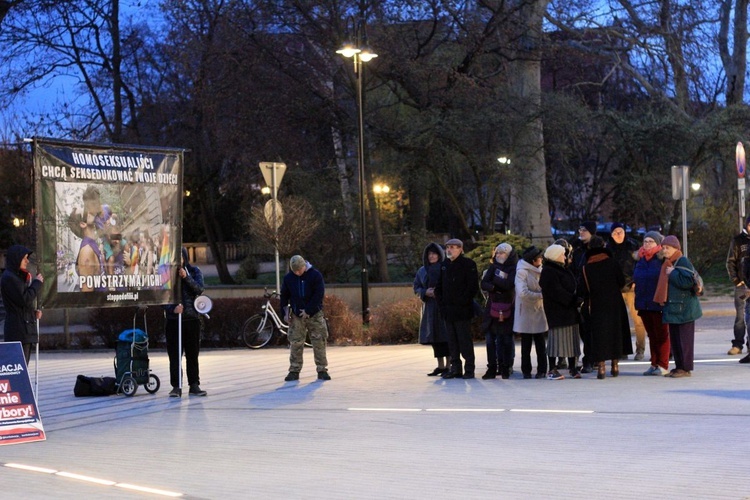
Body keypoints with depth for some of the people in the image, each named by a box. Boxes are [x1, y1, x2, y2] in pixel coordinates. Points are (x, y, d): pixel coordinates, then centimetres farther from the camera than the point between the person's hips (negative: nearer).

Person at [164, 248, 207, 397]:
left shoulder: (194, 271, 5)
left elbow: (199, 289, -9)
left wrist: (186, 277, -22)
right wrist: (172, 308, -21)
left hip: (192, 319, 1)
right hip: (173, 320, -1)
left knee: (193, 354, 6)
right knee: (174, 355, -2)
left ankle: (194, 385, 13)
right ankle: (176, 387, 2)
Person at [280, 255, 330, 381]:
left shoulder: (315, 275, -8)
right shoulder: (288, 278, 1)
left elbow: (319, 295, -11)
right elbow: (284, 296, 10)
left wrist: (308, 310, -14)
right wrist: (286, 312, 1)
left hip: (314, 314, -2)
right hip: (296, 316, 2)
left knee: (319, 342, -2)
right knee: (295, 343, -1)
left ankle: (322, 370, 4)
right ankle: (294, 371, 6)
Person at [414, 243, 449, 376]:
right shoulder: (422, 271, 12)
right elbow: (416, 287, 11)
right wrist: (426, 292, -7)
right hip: (430, 308, 5)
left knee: (446, 336, -7)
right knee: (434, 337, 6)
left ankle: (448, 366, -2)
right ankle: (440, 366, 12)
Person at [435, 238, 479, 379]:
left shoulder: (468, 264, -6)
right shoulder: (445, 265, 14)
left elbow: (473, 286, -11)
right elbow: (439, 286, 20)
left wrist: (463, 301, -15)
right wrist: (441, 301, 6)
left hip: (462, 310, -6)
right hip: (448, 310, 7)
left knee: (465, 340, -4)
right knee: (452, 341, 9)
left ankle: (469, 369, 1)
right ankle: (455, 368, 15)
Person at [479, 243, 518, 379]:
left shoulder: (513, 269, -2)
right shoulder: (493, 267, 12)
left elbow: (509, 285, -19)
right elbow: (483, 284, 2)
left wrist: (494, 279, -8)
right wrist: (494, 288, -16)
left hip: (507, 309, -4)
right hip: (492, 307, 4)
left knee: (506, 339, 1)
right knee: (490, 338, 1)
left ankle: (506, 368, 6)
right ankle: (492, 368, 6)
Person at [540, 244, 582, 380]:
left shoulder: (563, 270, 20)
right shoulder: (548, 272, -12)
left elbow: (571, 288, 22)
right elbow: (556, 292, -20)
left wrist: (577, 299, 5)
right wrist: (574, 300, -19)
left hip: (569, 310, 9)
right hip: (556, 311, -9)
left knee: (572, 337, 9)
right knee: (557, 337, -8)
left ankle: (572, 368, 15)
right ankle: (552, 370, -4)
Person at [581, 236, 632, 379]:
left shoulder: (586, 268, -7)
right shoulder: (612, 263, -6)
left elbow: (585, 290, -6)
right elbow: (622, 282, -3)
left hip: (596, 306, -1)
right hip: (615, 304, 1)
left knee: (599, 334, 1)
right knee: (616, 331, 12)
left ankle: (601, 366, -6)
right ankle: (615, 364, 16)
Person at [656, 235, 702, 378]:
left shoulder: (683, 262, -13)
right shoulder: (668, 263, 14)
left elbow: (688, 281, -24)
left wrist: (673, 273, -17)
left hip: (684, 309, -9)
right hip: (672, 308, 9)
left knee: (684, 338, -4)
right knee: (674, 338, 12)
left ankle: (685, 368, -1)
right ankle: (679, 366, 19)